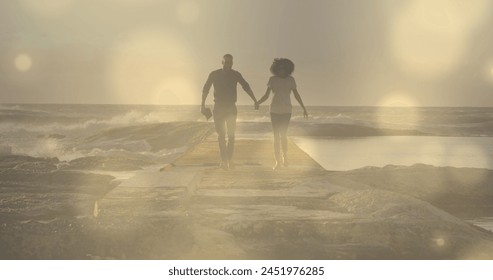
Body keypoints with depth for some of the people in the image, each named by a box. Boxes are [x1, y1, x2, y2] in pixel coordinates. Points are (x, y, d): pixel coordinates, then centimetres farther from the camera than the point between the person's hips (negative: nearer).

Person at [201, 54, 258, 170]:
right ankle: (224, 160, -5)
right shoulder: (214, 74, -1)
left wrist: (255, 101, -10)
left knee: (231, 135, -1)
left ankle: (229, 160, 7)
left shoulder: (236, 74, 2)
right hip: (219, 108, -1)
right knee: (221, 135, -5)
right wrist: (203, 104, -4)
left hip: (231, 108, 1)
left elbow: (246, 87, 0)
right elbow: (205, 89, 3)